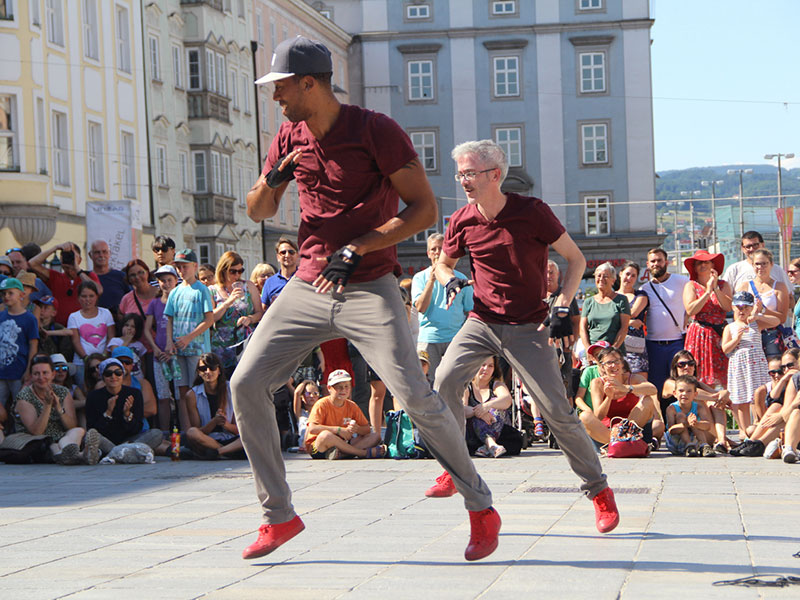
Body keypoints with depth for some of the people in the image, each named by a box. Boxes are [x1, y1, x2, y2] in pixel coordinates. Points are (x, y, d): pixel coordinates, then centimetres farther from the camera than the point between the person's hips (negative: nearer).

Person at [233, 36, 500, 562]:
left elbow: (425, 209, -13)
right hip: (308, 288, 6)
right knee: (247, 384, -3)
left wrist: (357, 248, -20)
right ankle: (279, 516, 9)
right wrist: (273, 179, -6)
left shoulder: (376, 130, -11)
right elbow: (258, 212, 17)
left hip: (368, 288, -6)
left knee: (416, 396, -16)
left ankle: (482, 509, 3)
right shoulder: (290, 138, 8)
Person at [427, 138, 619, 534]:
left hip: (527, 328, -3)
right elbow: (443, 263, 20)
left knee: (558, 411, -8)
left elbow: (576, 259, -1)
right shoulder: (462, 222, -1)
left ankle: (599, 489, 7)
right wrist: (450, 281, -4)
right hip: (481, 322, 3)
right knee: (445, 381, -20)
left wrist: (563, 305, -12)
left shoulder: (532, 212, -12)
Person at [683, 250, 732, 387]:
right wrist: (708, 292, -12)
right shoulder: (691, 285, 6)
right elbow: (690, 310, -10)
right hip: (699, 334, -2)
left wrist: (716, 289, -12)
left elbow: (728, 307, -4)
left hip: (720, 335, 2)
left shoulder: (723, 285, 12)